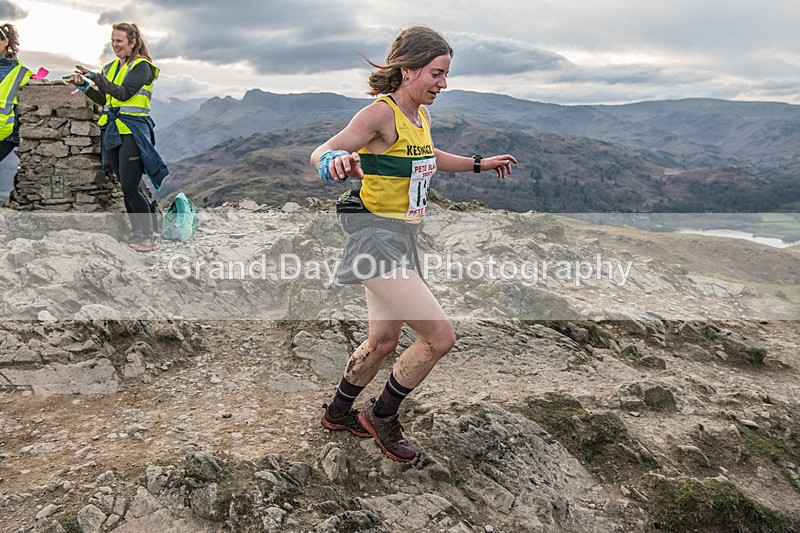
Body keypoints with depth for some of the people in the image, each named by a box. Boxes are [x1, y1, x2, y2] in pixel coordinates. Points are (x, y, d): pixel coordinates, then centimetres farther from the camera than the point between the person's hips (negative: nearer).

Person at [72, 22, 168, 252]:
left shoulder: (142, 66, -5)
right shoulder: (111, 67, 18)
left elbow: (124, 93, -18)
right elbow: (105, 100, 18)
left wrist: (95, 76, -21)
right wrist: (85, 86, 5)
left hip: (133, 130, -8)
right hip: (112, 130, 8)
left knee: (130, 187, -11)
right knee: (128, 186, 9)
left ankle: (149, 237, -2)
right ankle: (140, 233, 17)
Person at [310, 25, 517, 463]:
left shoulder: (421, 116, 10)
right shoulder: (381, 114, -16)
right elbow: (319, 154, -24)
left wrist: (478, 164, 35)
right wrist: (336, 162, -47)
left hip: (401, 239, 9)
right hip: (377, 237, -9)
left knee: (384, 340, 19)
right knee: (439, 336, -11)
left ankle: (338, 412, 41)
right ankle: (382, 417, 12)